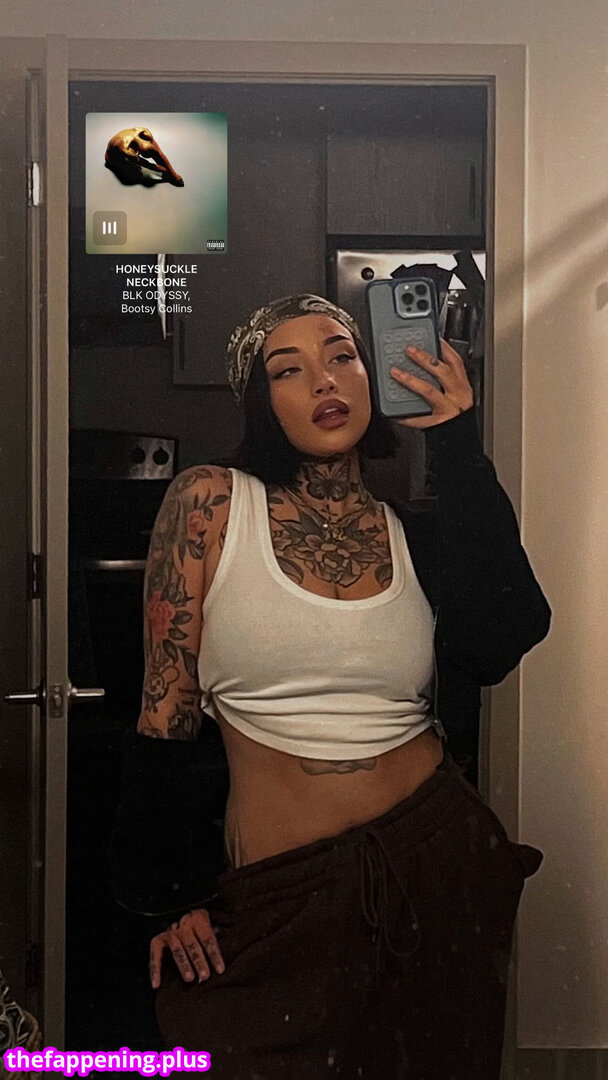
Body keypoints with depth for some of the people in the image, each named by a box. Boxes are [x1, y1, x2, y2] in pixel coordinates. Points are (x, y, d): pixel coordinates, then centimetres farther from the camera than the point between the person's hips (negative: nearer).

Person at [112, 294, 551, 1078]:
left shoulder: (416, 534, 2)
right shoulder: (210, 503, -6)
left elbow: (499, 644, -18)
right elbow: (166, 709, -4)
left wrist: (458, 446, -14)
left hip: (439, 865, 4)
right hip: (280, 896, -3)